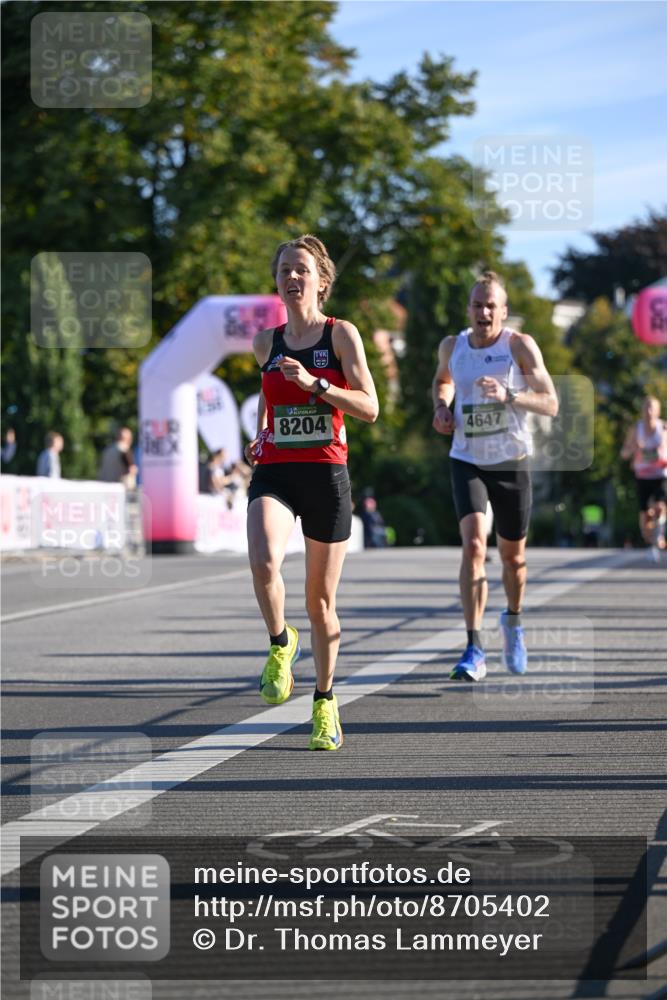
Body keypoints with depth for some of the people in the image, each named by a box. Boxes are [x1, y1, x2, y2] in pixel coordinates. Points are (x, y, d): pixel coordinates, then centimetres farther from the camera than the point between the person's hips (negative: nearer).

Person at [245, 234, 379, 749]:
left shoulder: (342, 334, -1)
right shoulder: (267, 343, 10)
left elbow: (369, 408, -7)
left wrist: (314, 383, -18)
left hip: (327, 473, -2)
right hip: (274, 472, 2)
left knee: (321, 600, 6)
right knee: (264, 563, -30)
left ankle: (325, 701, 23)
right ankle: (281, 643, -3)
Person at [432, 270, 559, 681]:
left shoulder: (521, 346, -9)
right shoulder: (452, 346, 1)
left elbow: (551, 404, -14)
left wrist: (509, 395, -30)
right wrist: (441, 406, 4)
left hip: (511, 462, -1)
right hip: (467, 461, 1)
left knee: (513, 555, 12)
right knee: (474, 544, -20)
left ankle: (513, 621, 45)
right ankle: (474, 650, -22)